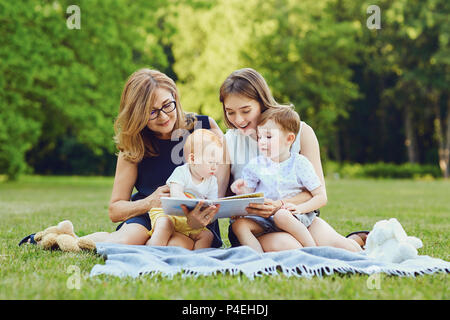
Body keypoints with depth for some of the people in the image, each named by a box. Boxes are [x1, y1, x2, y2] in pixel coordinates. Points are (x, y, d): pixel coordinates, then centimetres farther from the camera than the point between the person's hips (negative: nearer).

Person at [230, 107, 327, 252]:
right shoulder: (255, 165, 6)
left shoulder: (299, 164, -2)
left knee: (281, 216, -36)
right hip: (263, 216, 4)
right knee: (238, 224, -20)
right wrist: (242, 191, -19)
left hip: (293, 216, -4)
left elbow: (321, 197, -4)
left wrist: (299, 208, -19)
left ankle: (313, 250, -25)